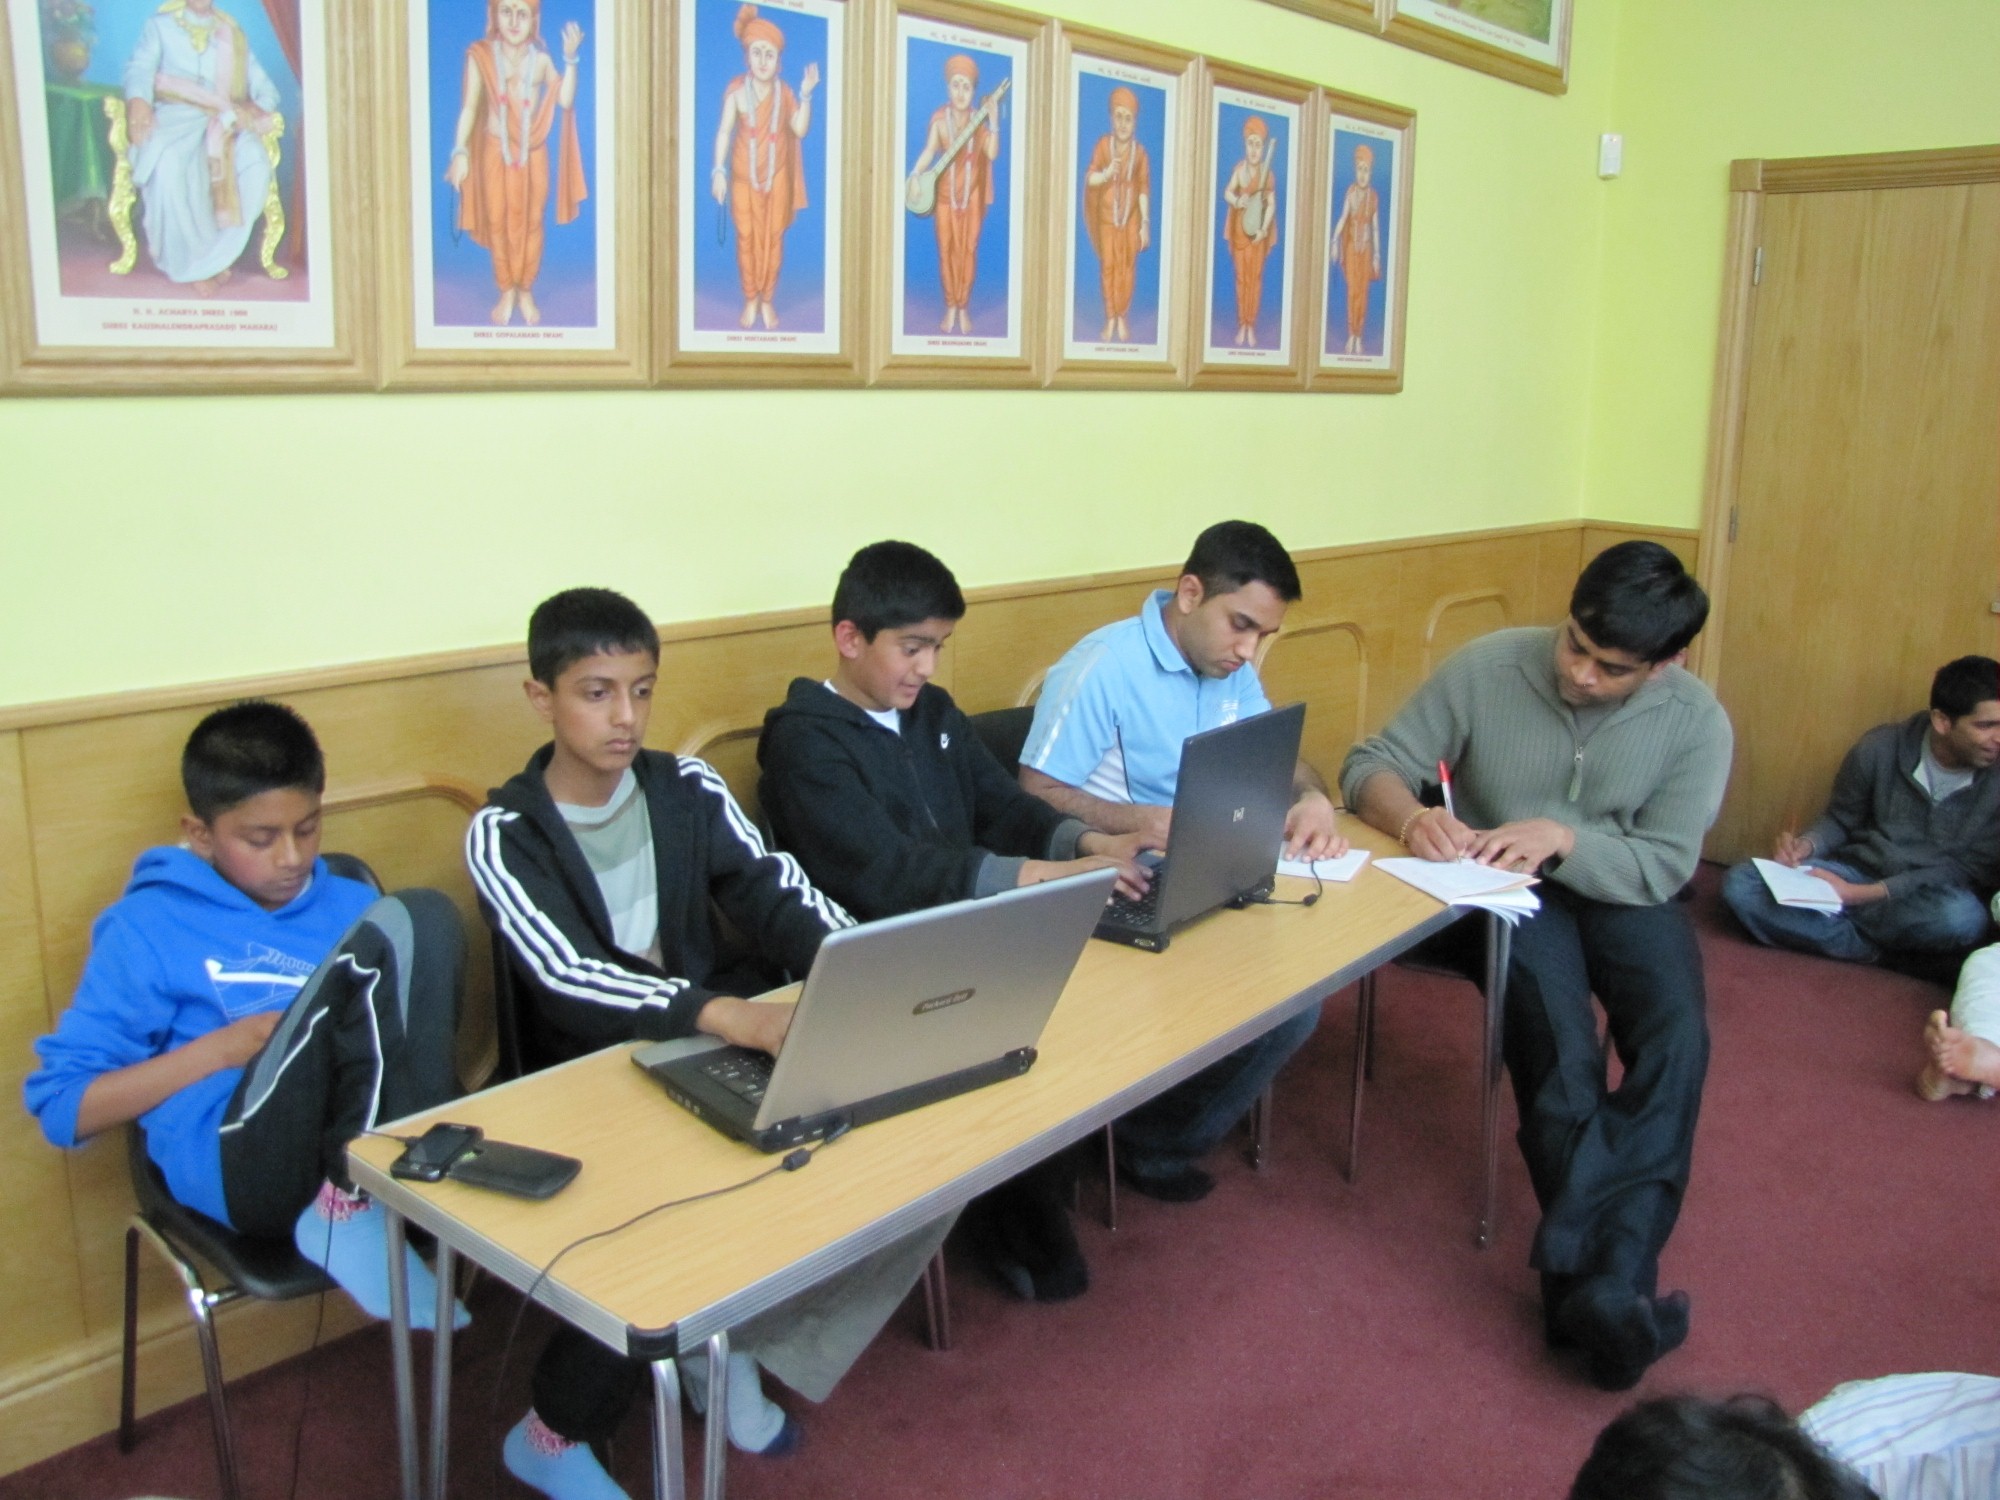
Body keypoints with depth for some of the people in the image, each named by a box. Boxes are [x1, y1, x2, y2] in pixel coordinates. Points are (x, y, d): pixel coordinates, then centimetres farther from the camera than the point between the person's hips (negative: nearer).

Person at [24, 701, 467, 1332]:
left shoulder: (349, 904, 20)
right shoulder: (148, 928, 8)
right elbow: (61, 1107, 5)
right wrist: (225, 1046, -6)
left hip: (349, 1136, 4)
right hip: (241, 1166, -4)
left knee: (424, 915, -17)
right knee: (383, 930, -22)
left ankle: (357, 1204, -17)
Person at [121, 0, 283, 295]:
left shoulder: (232, 34, 22)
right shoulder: (159, 26, 16)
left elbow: (264, 86, 16)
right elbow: (140, 69, 0)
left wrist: (261, 106, -9)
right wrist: (138, 100, -23)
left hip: (224, 123, 2)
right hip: (174, 117, -2)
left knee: (256, 167, -33)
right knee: (169, 166, -37)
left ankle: (211, 258, -24)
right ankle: (183, 260, -21)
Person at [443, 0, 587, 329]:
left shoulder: (541, 59, -4)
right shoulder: (480, 56, -7)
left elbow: (565, 101, -14)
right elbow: (469, 107, -7)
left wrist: (571, 58, -21)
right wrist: (460, 151, -14)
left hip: (532, 154, 1)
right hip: (495, 152, 0)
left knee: (530, 223, 9)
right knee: (497, 223, 7)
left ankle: (526, 292, 25)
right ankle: (506, 291, 23)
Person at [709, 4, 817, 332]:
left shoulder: (784, 91, -3)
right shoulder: (736, 89, -9)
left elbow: (800, 130, -5)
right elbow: (724, 131, -8)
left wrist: (806, 95, -15)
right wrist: (719, 170, -15)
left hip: (777, 176, 2)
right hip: (744, 176, -1)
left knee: (773, 237, 7)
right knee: (747, 237, 6)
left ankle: (767, 301, 20)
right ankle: (750, 300, 20)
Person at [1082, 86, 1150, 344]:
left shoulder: (1140, 152, -5)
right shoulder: (1102, 145, -6)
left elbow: (1144, 189, -2)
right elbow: (1089, 179, -6)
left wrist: (1146, 224, -4)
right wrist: (1106, 173, -27)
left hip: (1131, 216, 0)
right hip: (1107, 214, 0)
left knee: (1127, 265, 3)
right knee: (1108, 265, 1)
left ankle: (1122, 318, 12)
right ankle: (1110, 320, 9)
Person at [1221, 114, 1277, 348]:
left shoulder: (1268, 173, -7)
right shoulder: (1238, 169, -4)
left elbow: (1272, 204, -6)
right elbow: (1227, 192, -5)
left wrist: (1263, 229, -18)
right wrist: (1236, 201, -27)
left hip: (1259, 230, -1)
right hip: (1240, 228, 1)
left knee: (1255, 277, 3)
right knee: (1241, 276, 6)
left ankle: (1252, 326, 11)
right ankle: (1241, 326, 14)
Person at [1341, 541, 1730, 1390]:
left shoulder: (1696, 722, -9)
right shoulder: (1485, 667, -12)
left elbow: (1662, 866, -11)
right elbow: (1371, 765, -8)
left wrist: (1563, 837, -29)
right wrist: (1411, 817, -31)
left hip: (1622, 896, 2)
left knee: (1676, 1040, -28)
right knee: (1559, 1052, -30)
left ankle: (1600, 1281, -31)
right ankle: (1610, 1284, -26)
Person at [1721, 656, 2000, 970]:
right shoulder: (1879, 749, -9)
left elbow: (1971, 868, -12)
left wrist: (1863, 894, -21)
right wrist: (1807, 845, -18)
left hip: (1932, 894, -1)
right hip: (1857, 872, 2)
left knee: (1960, 917, -39)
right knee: (1740, 884, -20)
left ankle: (1829, 916, -14)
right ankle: (1882, 951, -20)